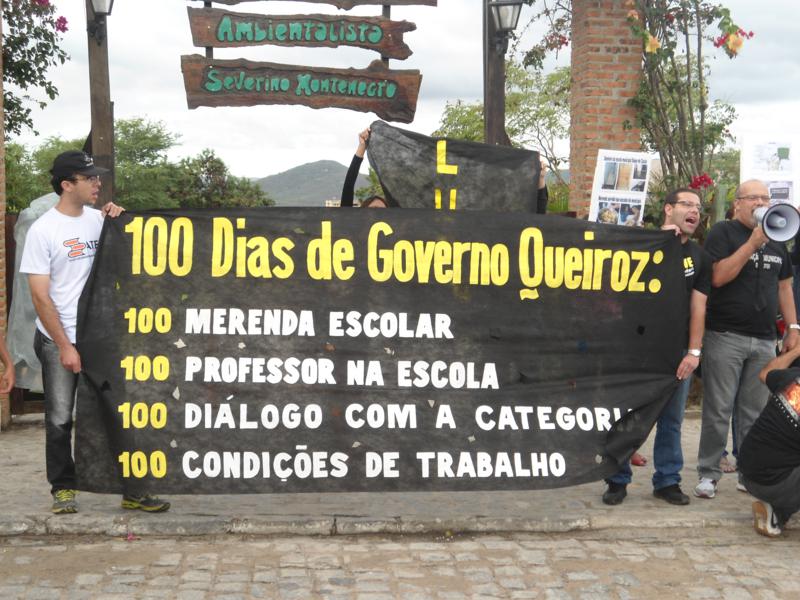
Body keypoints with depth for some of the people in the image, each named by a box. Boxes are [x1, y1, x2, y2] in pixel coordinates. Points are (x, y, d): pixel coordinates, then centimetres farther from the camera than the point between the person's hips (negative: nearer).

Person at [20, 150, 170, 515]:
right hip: (57, 341, -4)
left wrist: (115, 219, -1)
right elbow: (40, 296, -11)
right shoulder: (43, 230, -10)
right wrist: (65, 347, -14)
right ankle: (63, 489, 21)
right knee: (60, 420, 5)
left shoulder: (97, 218, 4)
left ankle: (133, 490, 11)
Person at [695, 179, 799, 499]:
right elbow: (718, 277, -15)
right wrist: (753, 242, -17)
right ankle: (708, 474, 6)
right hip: (725, 337, -5)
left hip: (764, 341, 5)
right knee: (718, 410, -2)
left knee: (755, 413, 9)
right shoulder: (723, 232, -2)